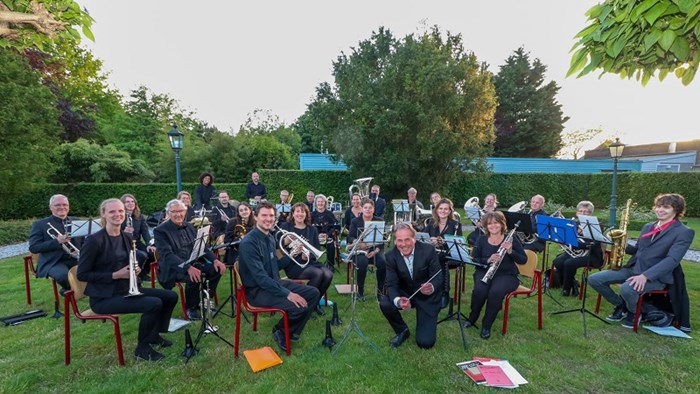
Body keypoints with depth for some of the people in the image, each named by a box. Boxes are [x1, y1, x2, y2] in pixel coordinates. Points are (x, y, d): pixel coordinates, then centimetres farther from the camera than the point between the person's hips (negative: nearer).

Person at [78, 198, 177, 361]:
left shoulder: (127, 238, 7)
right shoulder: (94, 240, -16)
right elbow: (82, 274, -14)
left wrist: (135, 269, -3)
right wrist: (115, 275, -20)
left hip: (126, 289, 8)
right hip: (104, 296, -8)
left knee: (170, 296, 0)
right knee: (154, 304, -25)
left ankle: (155, 335, 22)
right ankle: (142, 349, -1)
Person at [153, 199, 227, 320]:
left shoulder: (189, 226, 9)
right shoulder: (160, 231, -10)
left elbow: (201, 245, 10)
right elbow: (168, 255, -22)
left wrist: (215, 259, -9)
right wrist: (188, 268, -37)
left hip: (192, 262, 6)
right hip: (173, 268, -6)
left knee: (217, 268, -13)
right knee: (194, 277, -33)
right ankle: (191, 308, -6)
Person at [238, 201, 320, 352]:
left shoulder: (270, 238, 7)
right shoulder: (249, 242, -21)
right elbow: (260, 277, -27)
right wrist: (287, 293, -28)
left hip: (275, 282, 9)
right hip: (258, 290, -9)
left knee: (313, 293, 1)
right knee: (299, 305, -27)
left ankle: (292, 332, 13)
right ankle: (280, 331, 4)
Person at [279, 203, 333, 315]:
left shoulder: (312, 230, 13)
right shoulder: (286, 227, 4)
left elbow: (317, 250, 7)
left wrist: (308, 255, -14)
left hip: (310, 262, 4)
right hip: (293, 264, -4)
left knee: (328, 274, -24)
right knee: (318, 273, -30)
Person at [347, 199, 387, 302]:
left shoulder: (379, 221, 5)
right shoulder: (355, 221, 3)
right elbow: (349, 237, -3)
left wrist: (376, 250, -16)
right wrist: (358, 243, -26)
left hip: (375, 249, 2)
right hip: (359, 250, -1)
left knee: (383, 263, -28)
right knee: (362, 263, -33)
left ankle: (380, 291, -6)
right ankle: (360, 291, -11)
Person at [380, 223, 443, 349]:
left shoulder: (428, 250, -21)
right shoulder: (391, 255, -16)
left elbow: (438, 276, -14)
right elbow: (391, 284, -17)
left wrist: (432, 287, -39)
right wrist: (398, 300, -40)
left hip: (427, 297, -2)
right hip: (405, 294, 2)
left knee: (425, 343, -10)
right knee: (384, 304, -27)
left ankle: (429, 322, 27)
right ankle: (402, 331, 4)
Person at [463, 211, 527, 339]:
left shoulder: (511, 239, 2)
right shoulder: (481, 240, 5)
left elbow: (523, 260, -2)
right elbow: (473, 260, -2)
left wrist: (510, 251, -20)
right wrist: (488, 260, -21)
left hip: (506, 274, -1)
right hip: (484, 272, 1)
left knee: (496, 292, -33)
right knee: (479, 290, -30)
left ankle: (486, 325, -12)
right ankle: (472, 318, -1)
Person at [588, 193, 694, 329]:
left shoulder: (684, 232, -4)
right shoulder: (648, 227, 17)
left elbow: (672, 260, -17)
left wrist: (645, 276, -30)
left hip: (656, 276, -6)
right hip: (633, 269, 6)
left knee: (627, 288, -37)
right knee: (594, 279, -11)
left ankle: (635, 312, -2)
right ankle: (621, 305, 11)